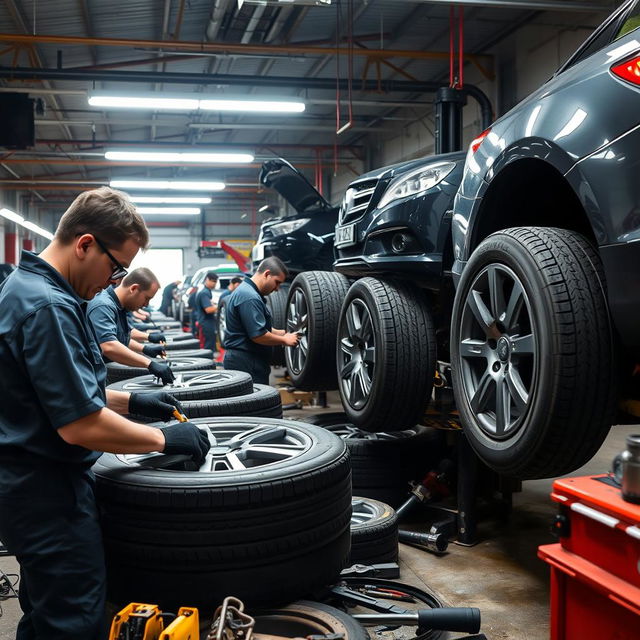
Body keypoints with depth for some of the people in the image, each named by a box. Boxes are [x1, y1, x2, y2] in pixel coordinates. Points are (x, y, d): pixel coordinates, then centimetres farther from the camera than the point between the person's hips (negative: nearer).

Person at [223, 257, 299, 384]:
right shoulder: (249, 297, -19)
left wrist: (283, 333, 12)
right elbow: (258, 335, -23)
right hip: (247, 363, -11)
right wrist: (284, 340, -9)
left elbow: (258, 327, 23)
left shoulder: (246, 290, 16)